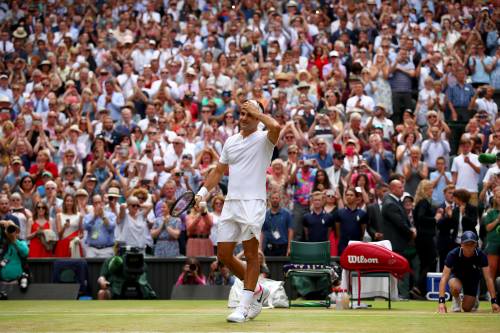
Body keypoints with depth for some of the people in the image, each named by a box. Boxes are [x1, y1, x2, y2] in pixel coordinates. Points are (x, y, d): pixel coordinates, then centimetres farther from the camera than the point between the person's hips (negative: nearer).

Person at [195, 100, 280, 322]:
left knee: (251, 255, -6)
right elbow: (219, 171, 23)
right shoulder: (231, 141, 17)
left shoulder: (263, 139, -2)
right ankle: (257, 291, 22)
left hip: (253, 202, -7)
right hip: (231, 202, 7)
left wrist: (256, 112, -10)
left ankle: (244, 307, -3)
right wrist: (204, 190, 10)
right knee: (223, 254, 5)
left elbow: (275, 127, -25)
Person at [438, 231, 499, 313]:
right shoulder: (453, 254, -34)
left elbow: (488, 278, -30)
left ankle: (474, 299, 28)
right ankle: (456, 300, 0)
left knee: (467, 308, -9)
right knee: (455, 287, -36)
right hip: (456, 275, -1)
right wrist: (441, 301, -51)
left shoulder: (481, 256, -30)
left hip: (473, 278, 1)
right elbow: (444, 277, -40)